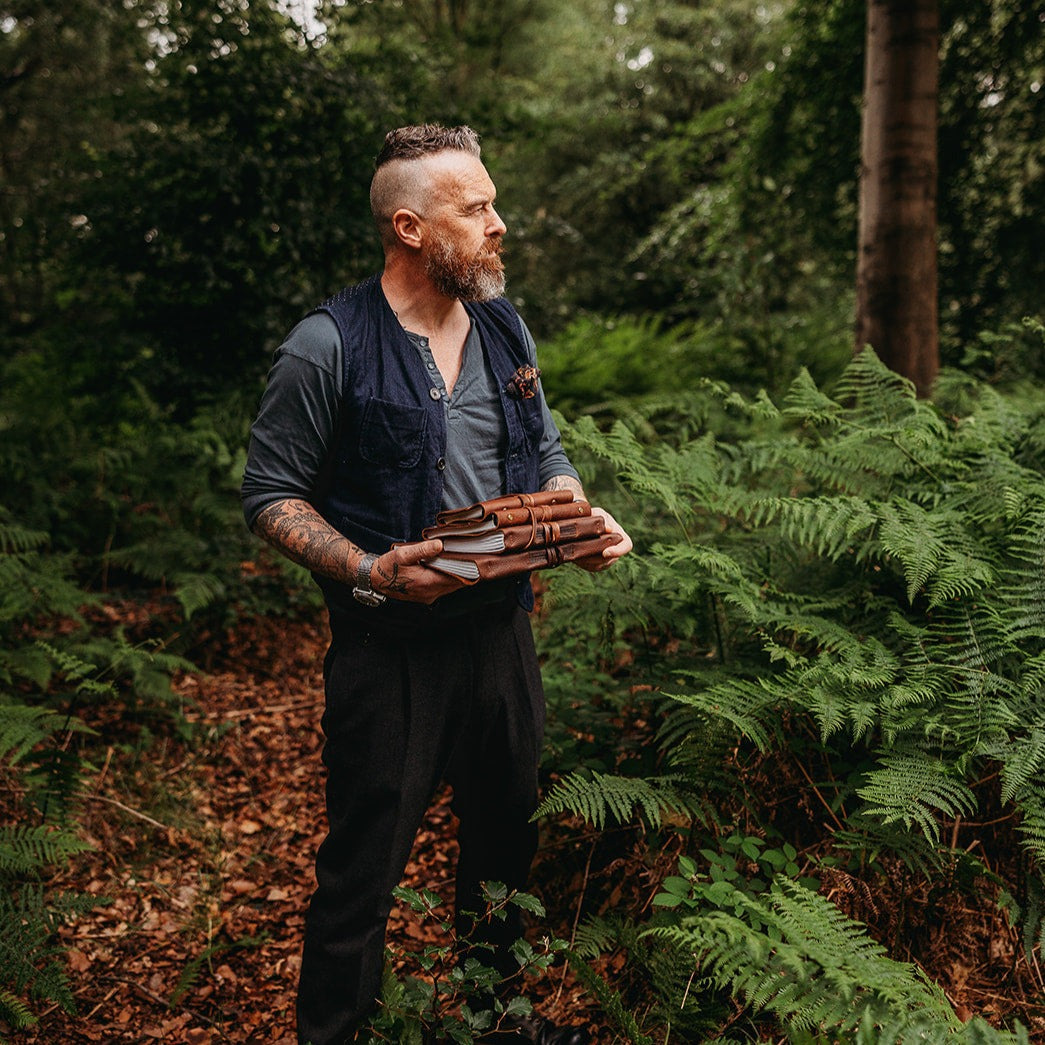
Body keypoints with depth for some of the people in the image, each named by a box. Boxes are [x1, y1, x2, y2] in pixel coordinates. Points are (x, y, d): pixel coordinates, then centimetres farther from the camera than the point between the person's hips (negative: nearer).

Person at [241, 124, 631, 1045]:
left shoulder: (504, 328, 6)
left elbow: (546, 454, 17)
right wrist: (370, 573, -23)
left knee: (507, 840, 20)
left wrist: (583, 519, -4)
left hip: (502, 627, 6)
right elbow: (271, 494, -9)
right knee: (364, 865, 5)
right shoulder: (329, 347, -14)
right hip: (389, 647, -6)